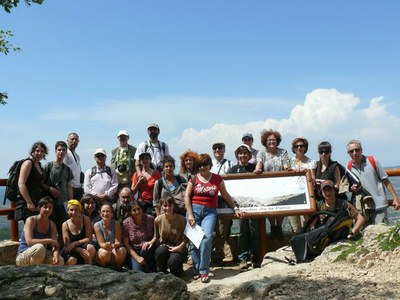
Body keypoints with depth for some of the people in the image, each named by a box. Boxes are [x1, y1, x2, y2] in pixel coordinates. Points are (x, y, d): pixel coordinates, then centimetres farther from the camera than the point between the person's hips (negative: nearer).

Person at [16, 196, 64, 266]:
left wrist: (56, 255, -28)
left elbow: (55, 245, -6)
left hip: (41, 258, 5)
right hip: (23, 257, -5)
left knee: (60, 261, -22)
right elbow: (29, 242, -23)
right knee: (40, 248, -37)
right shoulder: (31, 220, -10)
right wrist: (49, 240, -22)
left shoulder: (52, 224, 5)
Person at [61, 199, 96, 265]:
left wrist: (74, 243, -18)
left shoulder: (85, 220, -2)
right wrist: (79, 250, -26)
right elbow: (67, 245, -8)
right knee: (72, 260, -35)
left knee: (90, 247, -34)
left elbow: (88, 239, -6)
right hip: (71, 251, -1)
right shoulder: (65, 224, -2)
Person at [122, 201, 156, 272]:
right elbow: (126, 244, -7)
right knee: (138, 271, -24)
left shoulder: (150, 219, -8)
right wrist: (137, 258, -14)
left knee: (145, 249, -34)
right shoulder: (126, 223, -9)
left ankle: (150, 268, -9)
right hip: (134, 252, 0)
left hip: (148, 250, 1)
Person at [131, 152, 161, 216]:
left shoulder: (156, 173, 4)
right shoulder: (137, 175, 9)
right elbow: (133, 192, 8)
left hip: (153, 204, -1)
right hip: (141, 203, 1)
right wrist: (139, 182, -2)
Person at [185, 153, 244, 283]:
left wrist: (235, 208, 11)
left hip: (210, 212, 0)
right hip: (194, 209, 1)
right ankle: (196, 270, 6)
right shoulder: (194, 179, 8)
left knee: (206, 238, -18)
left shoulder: (217, 179, 11)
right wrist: (190, 214, -4)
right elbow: (187, 196, 4)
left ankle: (204, 271, -11)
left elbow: (226, 195, 17)